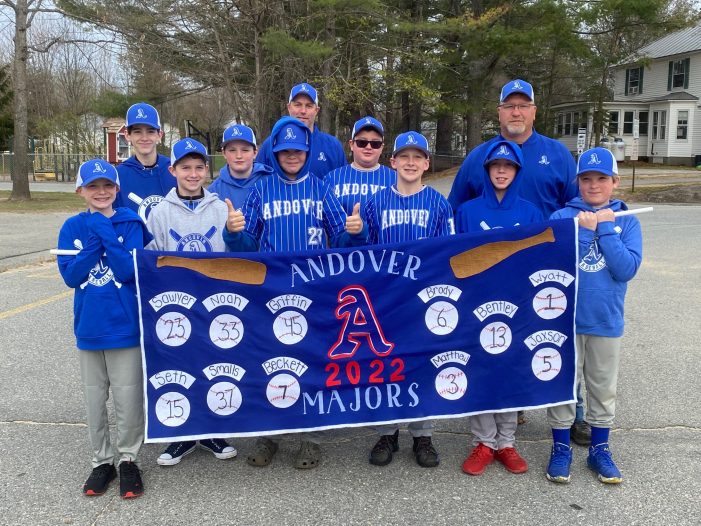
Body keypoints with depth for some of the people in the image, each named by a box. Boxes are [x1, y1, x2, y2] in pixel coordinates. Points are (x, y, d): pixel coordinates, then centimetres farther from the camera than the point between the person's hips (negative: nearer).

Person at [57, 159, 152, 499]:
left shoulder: (131, 224, -5)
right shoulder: (72, 227, 2)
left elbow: (129, 271, -15)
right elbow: (70, 276, -7)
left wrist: (107, 235, -20)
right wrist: (95, 241, -17)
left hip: (125, 324, -3)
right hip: (89, 326, 3)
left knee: (127, 397, 4)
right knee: (94, 397, 14)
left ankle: (128, 459, 22)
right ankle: (102, 460, 29)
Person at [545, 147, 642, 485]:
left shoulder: (627, 221, 0)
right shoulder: (563, 217, -4)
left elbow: (627, 269, -13)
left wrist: (605, 228, -15)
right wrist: (584, 229, -19)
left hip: (606, 320, 1)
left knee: (603, 387, 14)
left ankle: (599, 450, 31)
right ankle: (561, 448, 24)